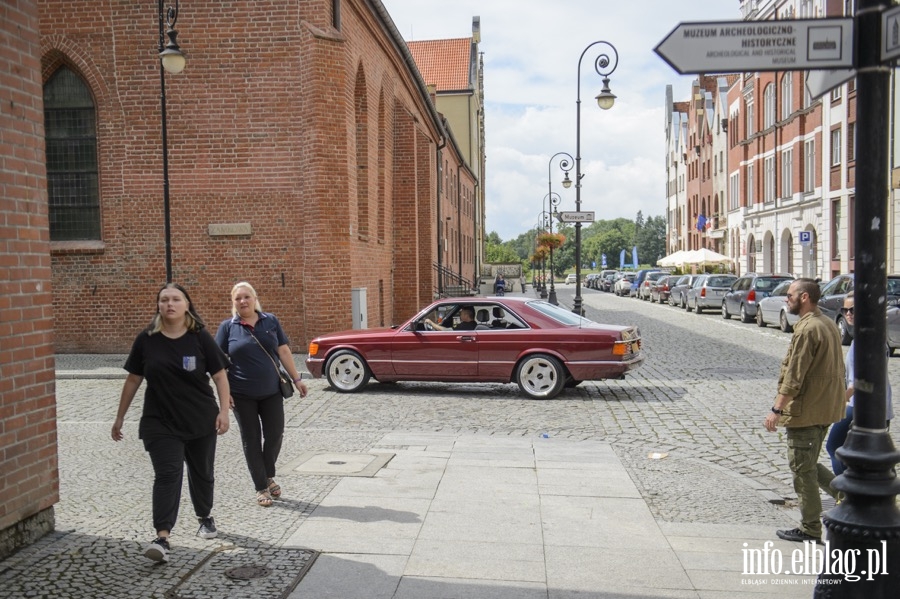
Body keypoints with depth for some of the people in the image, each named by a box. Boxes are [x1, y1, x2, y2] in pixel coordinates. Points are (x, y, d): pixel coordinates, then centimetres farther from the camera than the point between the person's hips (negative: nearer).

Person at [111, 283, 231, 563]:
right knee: (167, 475, -11)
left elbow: (219, 375, -4)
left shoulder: (200, 337, -6)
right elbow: (133, 379, 6)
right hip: (161, 423, 0)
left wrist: (224, 410, -13)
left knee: (201, 472, 16)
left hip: (201, 421, 0)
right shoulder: (146, 339, -2)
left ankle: (205, 517, 39)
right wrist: (120, 417, 10)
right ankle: (162, 538, -13)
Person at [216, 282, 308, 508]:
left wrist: (296, 379, 1)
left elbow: (284, 352, 5)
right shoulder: (227, 326, -2)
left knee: (275, 435, 5)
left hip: (272, 392, 2)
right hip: (243, 395, -1)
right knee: (251, 440, 6)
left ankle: (269, 477, 30)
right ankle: (261, 488, 18)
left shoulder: (271, 321, 3)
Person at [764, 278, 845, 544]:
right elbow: (837, 369, 18)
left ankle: (810, 530, 12)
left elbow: (794, 376, -23)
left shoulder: (807, 329, -20)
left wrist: (776, 409, -19)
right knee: (809, 466, 21)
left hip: (805, 411, -9)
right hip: (826, 409, 9)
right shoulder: (829, 325, 10)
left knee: (802, 470, 2)